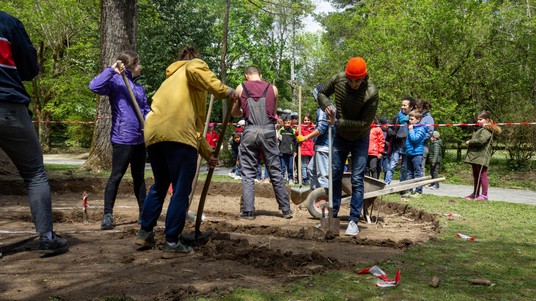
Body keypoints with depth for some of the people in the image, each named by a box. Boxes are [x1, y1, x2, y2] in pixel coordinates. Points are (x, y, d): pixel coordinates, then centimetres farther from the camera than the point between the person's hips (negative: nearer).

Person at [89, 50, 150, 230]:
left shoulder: (139, 87, 16)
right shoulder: (115, 82, -5)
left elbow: (146, 109, 15)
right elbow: (94, 86, -22)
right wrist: (112, 70, -21)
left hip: (140, 138, 7)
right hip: (123, 138, -7)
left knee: (139, 176, 15)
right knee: (116, 176, -4)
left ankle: (144, 212, 24)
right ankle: (107, 215, 3)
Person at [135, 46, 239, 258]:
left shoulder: (172, 79, 37)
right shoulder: (195, 64, 16)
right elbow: (194, 70, -14)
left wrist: (207, 153, 39)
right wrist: (224, 90, -11)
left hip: (152, 132, 8)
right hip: (177, 134, -8)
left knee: (160, 185, 24)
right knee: (181, 191, 1)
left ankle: (145, 232, 30)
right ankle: (171, 243, 4)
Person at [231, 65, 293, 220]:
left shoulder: (240, 88, 8)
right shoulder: (272, 88, 10)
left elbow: (234, 113, 18)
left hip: (249, 132, -1)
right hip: (268, 131, 1)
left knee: (248, 173, 6)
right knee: (276, 172, 8)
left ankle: (248, 211, 3)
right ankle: (286, 209, 14)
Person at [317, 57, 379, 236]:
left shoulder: (371, 93, -27)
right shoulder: (338, 79, -16)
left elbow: (364, 123, -24)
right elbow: (322, 93, 2)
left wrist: (339, 122, -30)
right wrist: (327, 105, -20)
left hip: (360, 139, -4)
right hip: (340, 137, 4)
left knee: (357, 180, -5)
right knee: (334, 177, 7)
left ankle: (354, 221, 1)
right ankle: (332, 216, 17)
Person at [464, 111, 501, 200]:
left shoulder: (487, 130, -12)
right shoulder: (479, 129, 20)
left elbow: (481, 140, -25)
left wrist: (469, 142, -12)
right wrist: (469, 142, 8)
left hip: (481, 157, -11)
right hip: (475, 156, 11)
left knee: (482, 175, -6)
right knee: (475, 175, 16)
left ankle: (484, 195, -1)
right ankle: (475, 194, 26)